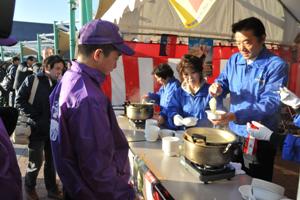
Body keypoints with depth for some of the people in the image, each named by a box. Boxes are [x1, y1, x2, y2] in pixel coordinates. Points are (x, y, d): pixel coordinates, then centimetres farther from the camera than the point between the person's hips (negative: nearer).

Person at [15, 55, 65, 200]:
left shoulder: (58, 84, 4)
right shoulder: (32, 80, -8)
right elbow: (19, 100, -8)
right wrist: (34, 116, -13)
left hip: (53, 129, 4)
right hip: (37, 128, -4)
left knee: (52, 160, 14)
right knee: (36, 162, 5)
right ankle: (29, 188, 32)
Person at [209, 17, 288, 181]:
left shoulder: (276, 65, -16)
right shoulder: (234, 60, 2)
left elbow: (270, 103, -23)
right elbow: (223, 81, 11)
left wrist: (235, 116, -35)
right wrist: (217, 87, -15)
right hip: (234, 133, 5)